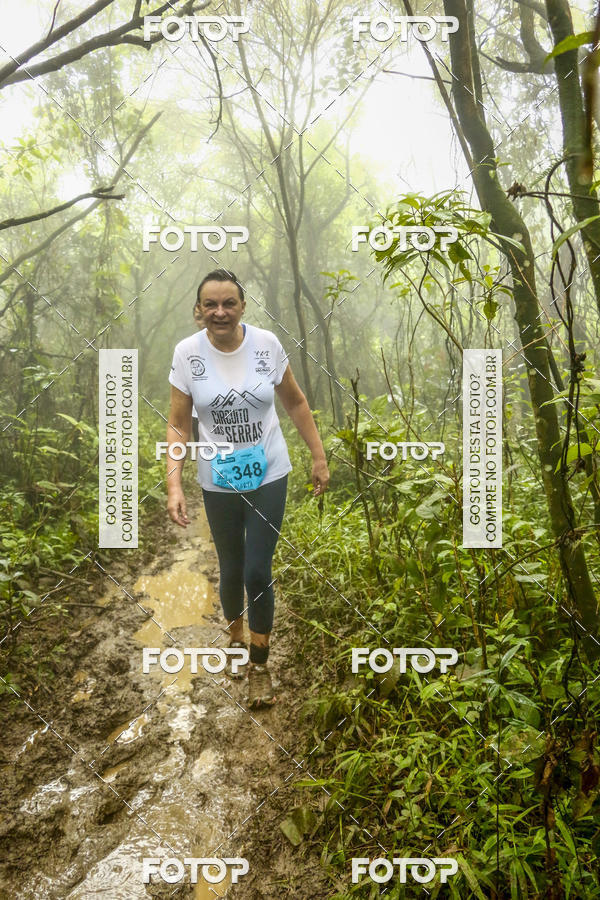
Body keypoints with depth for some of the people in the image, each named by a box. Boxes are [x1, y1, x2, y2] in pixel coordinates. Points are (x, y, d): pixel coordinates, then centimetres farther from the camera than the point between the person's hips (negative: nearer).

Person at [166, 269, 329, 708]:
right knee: (231, 570, 15)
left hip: (268, 477, 0)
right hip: (219, 482, 1)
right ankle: (235, 635, 48)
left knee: (258, 574, -2)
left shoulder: (266, 343, -9)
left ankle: (260, 665, 21)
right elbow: (178, 426, -7)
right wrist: (174, 484, -16)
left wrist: (319, 456, 2)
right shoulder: (187, 352, -11)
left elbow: (296, 403, 2)